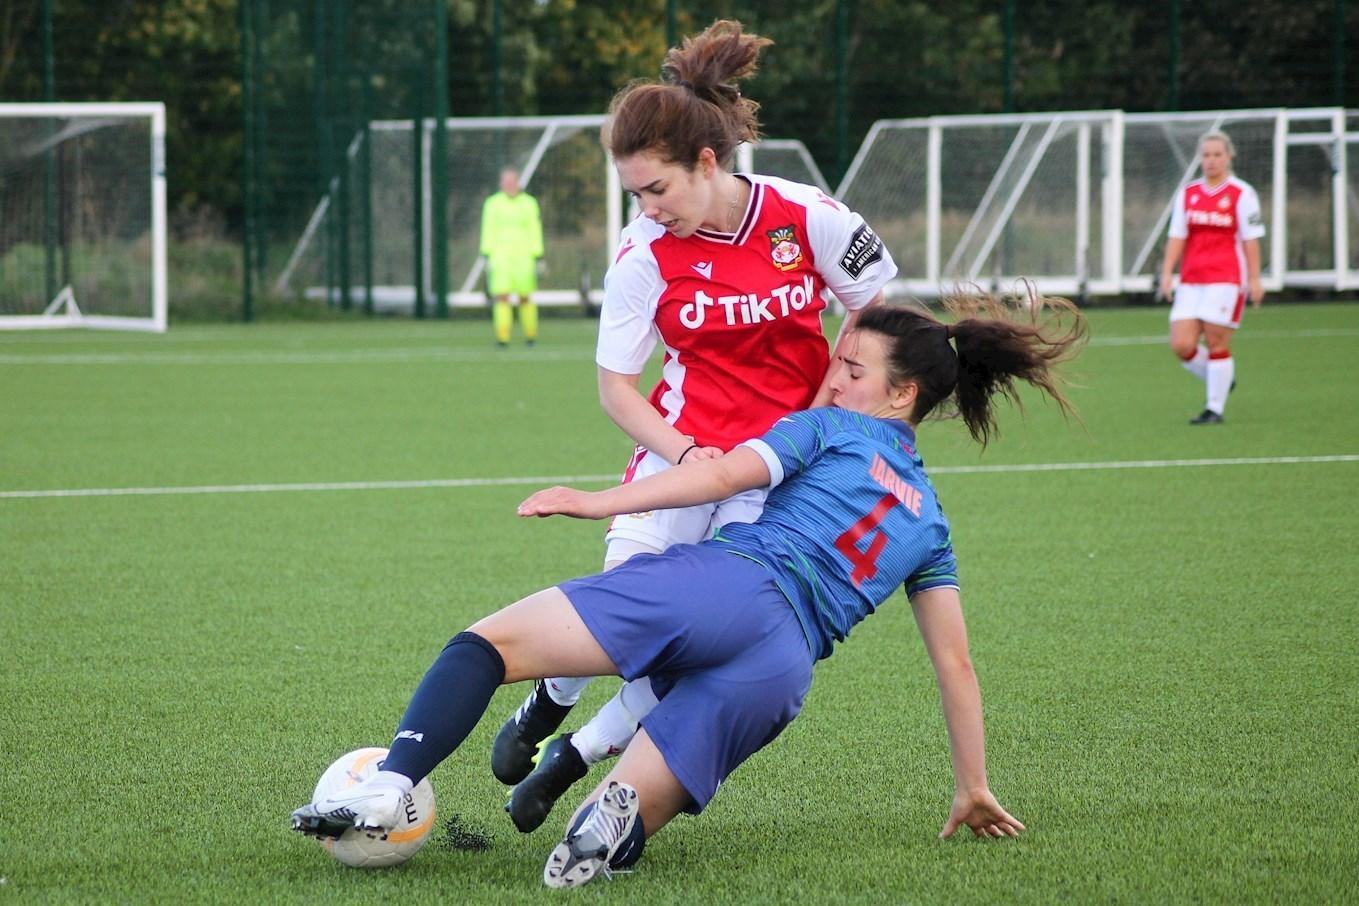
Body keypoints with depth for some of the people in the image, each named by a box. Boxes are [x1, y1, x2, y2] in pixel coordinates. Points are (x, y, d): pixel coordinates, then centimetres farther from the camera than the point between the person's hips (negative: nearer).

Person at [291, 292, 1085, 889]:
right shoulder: (931, 524, 32)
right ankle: (616, 820, -34)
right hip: (784, 671, 4)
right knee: (626, 829, 6)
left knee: (491, 642, -5)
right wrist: (974, 790, 38)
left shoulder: (832, 428, 19)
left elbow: (729, 474, 2)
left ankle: (389, 789, -31)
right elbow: (955, 663, 32)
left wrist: (601, 502, -2)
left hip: (726, 580, -4)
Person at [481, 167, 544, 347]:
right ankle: (502, 337, -14)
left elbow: (535, 232, 3)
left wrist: (538, 258, -1)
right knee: (502, 296, -12)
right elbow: (488, 232, 5)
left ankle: (530, 334, 21)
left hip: (523, 256, 0)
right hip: (500, 256, 0)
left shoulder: (529, 203, 3)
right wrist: (487, 256, -3)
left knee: (525, 298, 3)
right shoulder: (493, 204, 5)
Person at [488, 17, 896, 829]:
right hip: (685, 440, 1)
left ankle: (573, 760, 3)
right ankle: (548, 705, 16)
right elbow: (616, 383, -3)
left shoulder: (808, 217, -13)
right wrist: (681, 452, -19)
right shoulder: (645, 251, -10)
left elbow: (874, 307, 3)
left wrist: (825, 414, -4)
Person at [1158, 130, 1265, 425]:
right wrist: (1167, 271, 1)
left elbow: (1251, 240, -2)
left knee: (1216, 344, -7)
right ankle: (1221, 381, 21)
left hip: (1226, 279, -5)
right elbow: (1177, 235, 12)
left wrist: (1254, 280, -6)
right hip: (1191, 280, 5)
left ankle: (1215, 408, 4)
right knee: (1181, 345, -4)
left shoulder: (1242, 194, -1)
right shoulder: (1187, 194, 12)